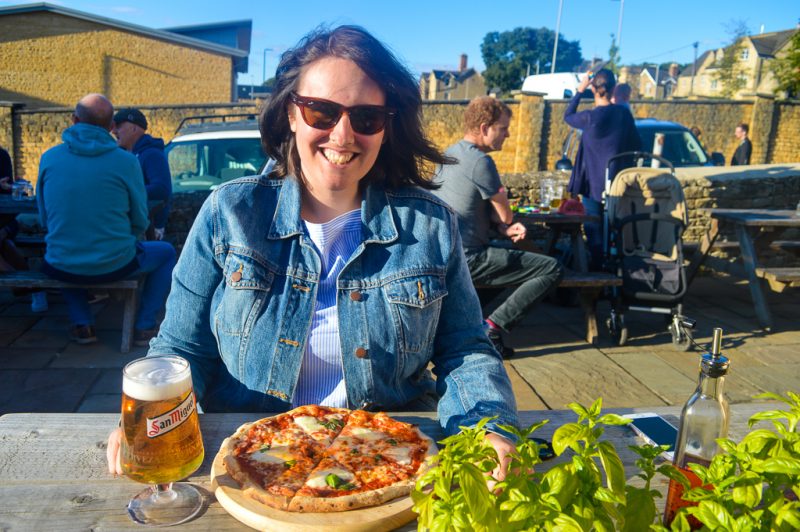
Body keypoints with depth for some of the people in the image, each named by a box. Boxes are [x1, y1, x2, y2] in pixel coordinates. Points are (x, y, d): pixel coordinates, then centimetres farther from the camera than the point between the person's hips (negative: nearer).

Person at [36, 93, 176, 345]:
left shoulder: (49, 157, -1)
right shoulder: (126, 161, -10)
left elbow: (45, 220, 9)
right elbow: (140, 223, -2)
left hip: (61, 268, 3)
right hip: (114, 265, -3)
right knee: (166, 252, 25)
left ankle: (82, 325, 27)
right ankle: (145, 327, 18)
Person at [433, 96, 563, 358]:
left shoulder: (449, 154, 12)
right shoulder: (480, 162, -16)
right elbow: (506, 215, -9)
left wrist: (503, 227, 1)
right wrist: (503, 205, 13)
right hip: (468, 259, -10)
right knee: (553, 269, -8)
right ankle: (493, 325, -9)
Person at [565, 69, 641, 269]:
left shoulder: (589, 117, -12)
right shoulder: (623, 113, -2)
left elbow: (568, 116, 10)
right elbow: (636, 146, 6)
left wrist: (580, 90, 14)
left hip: (593, 182, -4)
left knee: (594, 229, 5)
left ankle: (596, 270, 8)